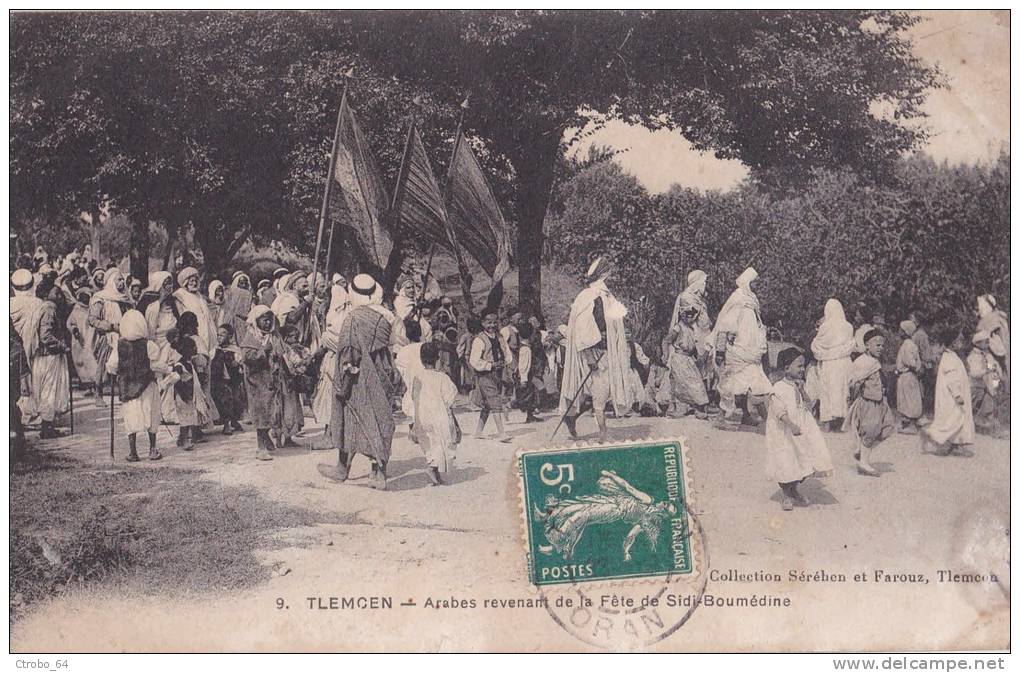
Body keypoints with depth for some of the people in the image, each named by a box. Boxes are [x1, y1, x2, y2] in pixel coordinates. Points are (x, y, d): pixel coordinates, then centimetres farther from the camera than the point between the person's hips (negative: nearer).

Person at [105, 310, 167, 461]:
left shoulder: (119, 345, -5)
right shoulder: (149, 345, -12)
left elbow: (111, 366, -1)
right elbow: (157, 365, -10)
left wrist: (118, 372, 19)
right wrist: (168, 370, 8)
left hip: (127, 387, 2)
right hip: (147, 386, -2)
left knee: (131, 419, 7)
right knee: (151, 417, 9)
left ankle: (132, 452, 4)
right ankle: (152, 450, 14)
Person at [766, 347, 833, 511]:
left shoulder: (798, 385, 5)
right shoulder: (778, 389, -18)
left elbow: (808, 406, 2)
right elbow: (780, 411, -28)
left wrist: (802, 390, -11)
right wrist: (792, 426, -42)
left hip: (803, 431, 6)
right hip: (784, 434, -6)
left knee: (803, 461, 9)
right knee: (786, 464, 1)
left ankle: (794, 490, 31)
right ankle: (785, 495, 22)